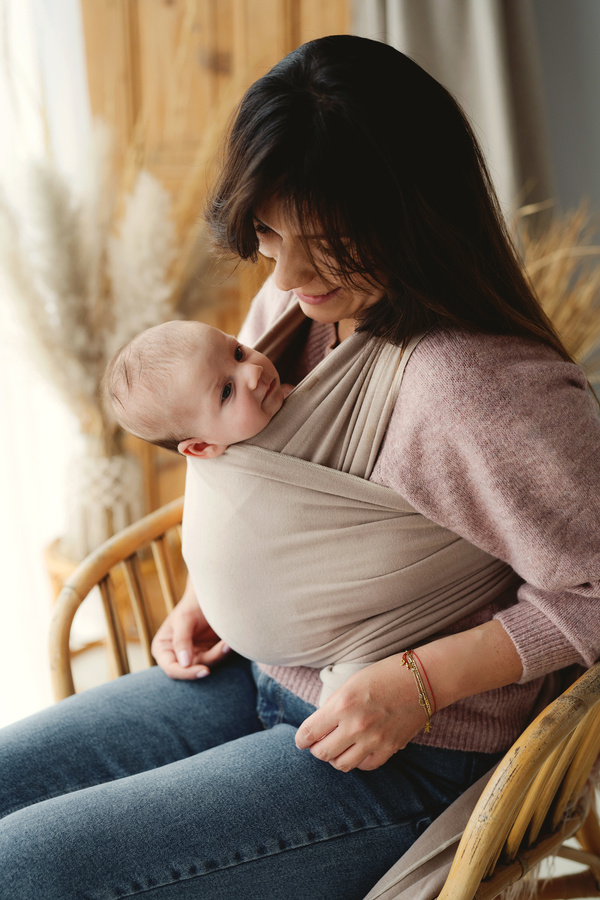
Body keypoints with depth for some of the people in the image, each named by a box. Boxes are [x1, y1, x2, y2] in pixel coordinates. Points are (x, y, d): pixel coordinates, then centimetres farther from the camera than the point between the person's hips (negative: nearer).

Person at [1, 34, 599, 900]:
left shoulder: (493, 388, -29)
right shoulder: (294, 297, -3)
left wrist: (424, 680, -22)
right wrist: (202, 593, 3)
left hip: (403, 761, -7)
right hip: (257, 674, 8)